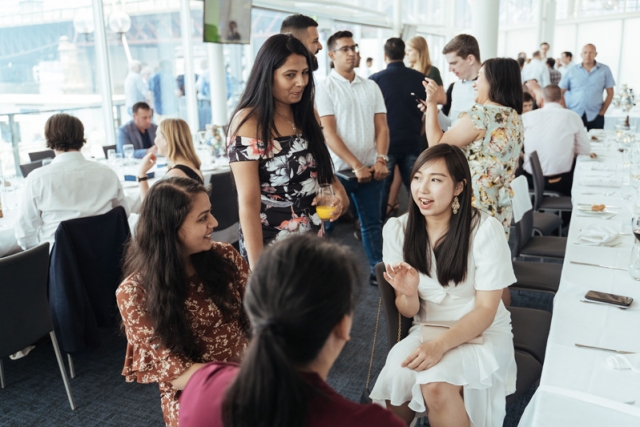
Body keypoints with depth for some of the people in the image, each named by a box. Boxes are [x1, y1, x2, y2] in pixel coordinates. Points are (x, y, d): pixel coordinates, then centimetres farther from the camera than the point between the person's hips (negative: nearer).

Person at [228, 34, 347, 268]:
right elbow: (248, 203, -19)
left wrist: (338, 190, -6)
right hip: (272, 247, -6)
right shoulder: (249, 123, -17)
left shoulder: (307, 114, 3)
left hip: (313, 240, 7)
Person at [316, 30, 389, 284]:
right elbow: (329, 133, -11)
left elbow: (382, 127, 7)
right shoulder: (326, 88, -4)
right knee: (328, 224, 4)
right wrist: (356, 165, -16)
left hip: (372, 170, 4)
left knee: (372, 223, 11)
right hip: (338, 170, -4)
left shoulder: (371, 87, 10)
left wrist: (381, 159, -9)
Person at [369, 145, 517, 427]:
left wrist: (441, 345, -29)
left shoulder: (485, 230, -17)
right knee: (395, 381, -28)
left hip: (482, 333, -2)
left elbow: (486, 310, -13)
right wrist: (408, 294, -25)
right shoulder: (397, 229, -7)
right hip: (427, 331, 3)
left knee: (436, 385, -31)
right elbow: (408, 312, -1)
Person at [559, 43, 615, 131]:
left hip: (594, 116, 0)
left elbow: (610, 93, 8)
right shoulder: (572, 70, 6)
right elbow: (561, 92, 6)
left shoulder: (605, 70, 6)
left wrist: (602, 112, 1)